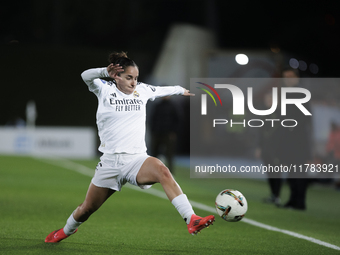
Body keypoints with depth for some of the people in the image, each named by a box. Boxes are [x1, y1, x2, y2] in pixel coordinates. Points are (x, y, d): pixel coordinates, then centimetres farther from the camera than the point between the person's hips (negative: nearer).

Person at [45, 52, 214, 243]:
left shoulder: (142, 90, 11)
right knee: (88, 208, 10)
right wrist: (105, 72, -37)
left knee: (162, 170, -33)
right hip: (111, 161, -1)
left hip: (137, 159, 1)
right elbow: (86, 76, -17)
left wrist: (180, 90, 48)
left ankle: (191, 220, -42)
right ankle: (66, 231, 44)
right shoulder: (105, 89, 1)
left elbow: (161, 90, 31)